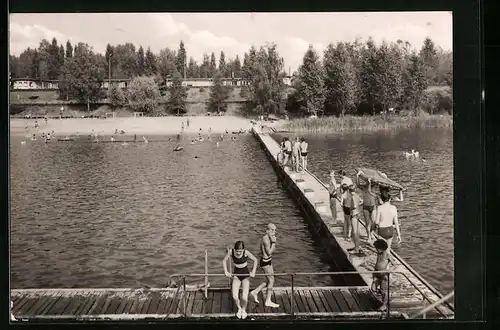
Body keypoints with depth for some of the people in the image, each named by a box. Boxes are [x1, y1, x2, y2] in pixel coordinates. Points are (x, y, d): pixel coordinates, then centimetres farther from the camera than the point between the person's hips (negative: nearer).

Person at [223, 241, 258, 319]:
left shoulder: (246, 252, -22)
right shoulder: (231, 251, -17)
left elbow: (255, 260, -7)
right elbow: (224, 260, 0)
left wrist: (253, 271, -13)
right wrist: (226, 271, -9)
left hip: (245, 274, -2)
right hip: (236, 275, 2)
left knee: (245, 297, -14)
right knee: (234, 296, -15)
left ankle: (243, 309, 20)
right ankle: (239, 308, 17)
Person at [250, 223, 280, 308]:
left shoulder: (269, 238, 6)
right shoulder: (265, 239, -23)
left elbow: (273, 250, 10)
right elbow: (269, 252, -22)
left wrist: (273, 242, -5)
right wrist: (273, 242, -22)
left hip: (268, 261, 9)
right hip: (265, 262, -9)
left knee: (269, 280, 17)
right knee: (271, 280, 2)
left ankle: (255, 292, 27)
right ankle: (268, 301, 14)